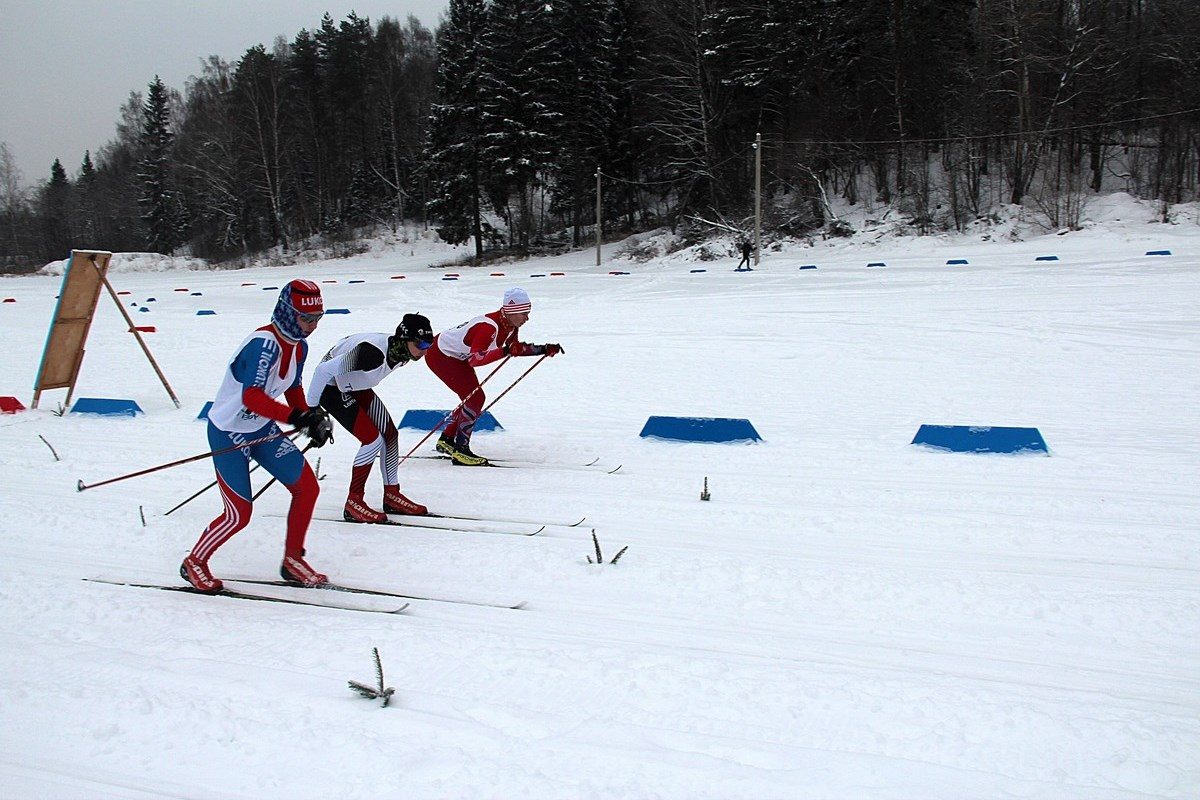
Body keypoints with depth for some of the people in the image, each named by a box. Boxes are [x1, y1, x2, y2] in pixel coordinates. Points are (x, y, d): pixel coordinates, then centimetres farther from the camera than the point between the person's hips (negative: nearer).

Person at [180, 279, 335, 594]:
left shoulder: (299, 346, 0)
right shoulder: (264, 344, -28)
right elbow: (251, 397, -39)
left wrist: (314, 421, 1)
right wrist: (297, 418, -48)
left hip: (262, 429, 8)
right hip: (229, 434, -8)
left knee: (307, 488, -1)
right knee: (239, 514, -4)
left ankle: (292, 560, 16)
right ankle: (194, 562, 21)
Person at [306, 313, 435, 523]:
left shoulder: (402, 351, -12)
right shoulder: (373, 352, -38)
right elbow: (324, 370, -34)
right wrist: (310, 408, -27)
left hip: (355, 385, 8)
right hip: (331, 387, -8)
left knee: (390, 433, 5)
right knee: (373, 439, -15)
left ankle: (392, 495, 19)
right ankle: (353, 503, -3)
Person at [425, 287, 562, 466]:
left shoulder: (510, 325, -7)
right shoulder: (488, 327, -34)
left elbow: (516, 348, 11)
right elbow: (474, 359, -43)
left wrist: (545, 349, 1)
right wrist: (504, 351, -54)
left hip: (458, 357, 10)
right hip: (440, 355, -10)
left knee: (472, 398, 13)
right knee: (475, 398, -15)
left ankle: (447, 440, 27)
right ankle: (460, 449, -8)